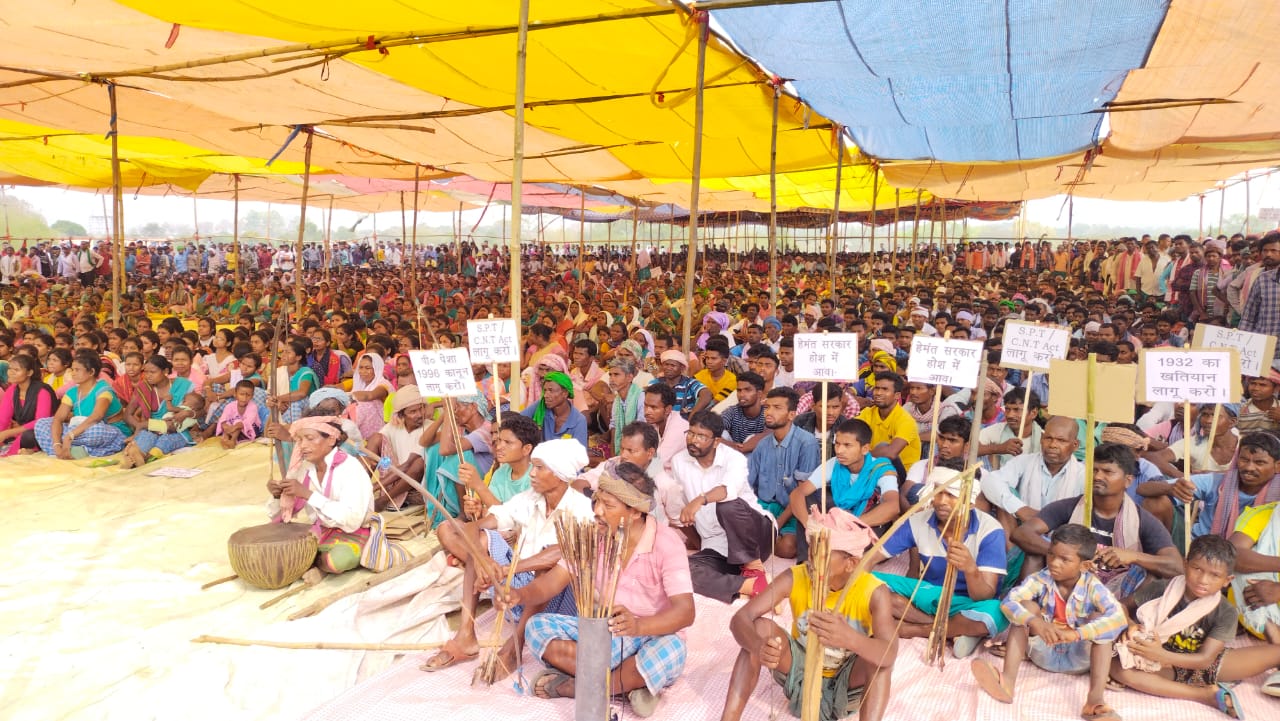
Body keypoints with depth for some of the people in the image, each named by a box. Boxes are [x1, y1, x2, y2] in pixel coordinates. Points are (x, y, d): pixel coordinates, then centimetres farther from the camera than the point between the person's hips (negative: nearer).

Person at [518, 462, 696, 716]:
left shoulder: (666, 543, -21)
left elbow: (685, 611, -31)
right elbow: (555, 580, -7)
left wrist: (638, 625, -50)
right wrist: (520, 595, -30)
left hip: (651, 636, -4)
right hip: (603, 634, 5)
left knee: (669, 651, -39)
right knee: (537, 627, -15)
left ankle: (575, 686, -19)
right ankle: (629, 683, -21)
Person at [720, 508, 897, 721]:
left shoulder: (875, 592, -24)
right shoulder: (794, 578, -21)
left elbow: (889, 654, -40)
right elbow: (740, 619, -27)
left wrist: (850, 638, -62)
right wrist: (759, 646, -51)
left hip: (846, 685, -1)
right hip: (801, 674, 2)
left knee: (878, 654, -31)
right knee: (761, 627, -24)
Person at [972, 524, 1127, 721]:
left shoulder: (1093, 587, -17)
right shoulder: (1040, 579, -14)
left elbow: (1118, 618, -34)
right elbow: (1008, 602, -26)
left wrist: (1075, 634, -45)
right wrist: (1036, 623, -45)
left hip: (1079, 657, -1)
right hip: (1043, 651, 1)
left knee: (1099, 617, -24)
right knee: (1027, 605, -21)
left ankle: (1095, 698, -39)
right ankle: (1008, 680, -34)